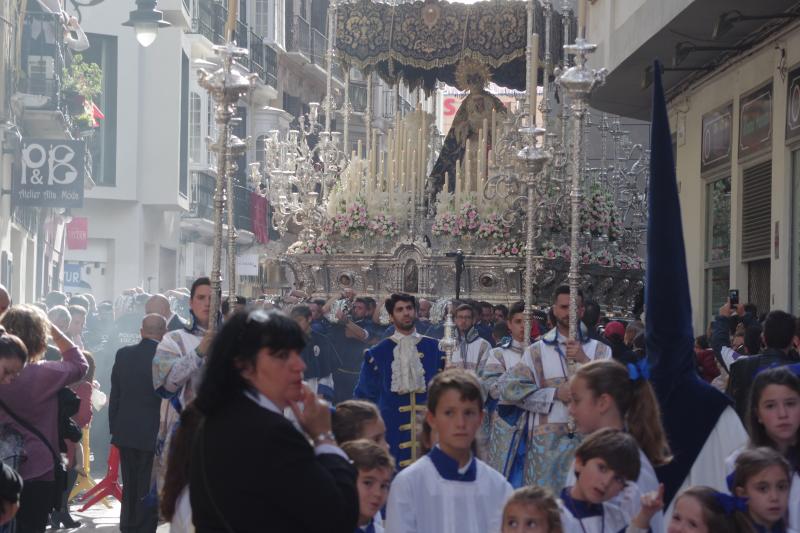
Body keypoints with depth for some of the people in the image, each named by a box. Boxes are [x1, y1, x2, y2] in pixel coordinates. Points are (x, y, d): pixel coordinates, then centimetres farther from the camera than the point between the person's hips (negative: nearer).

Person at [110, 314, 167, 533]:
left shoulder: (123, 354, -1)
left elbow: (115, 394, 5)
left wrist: (114, 427, 13)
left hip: (125, 432, 4)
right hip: (153, 433, -4)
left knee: (129, 487, 16)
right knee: (148, 488, 3)